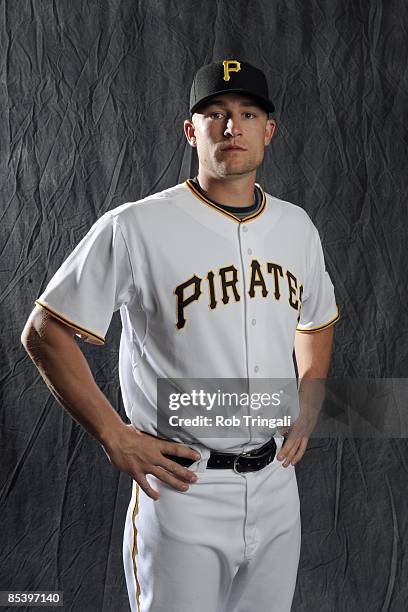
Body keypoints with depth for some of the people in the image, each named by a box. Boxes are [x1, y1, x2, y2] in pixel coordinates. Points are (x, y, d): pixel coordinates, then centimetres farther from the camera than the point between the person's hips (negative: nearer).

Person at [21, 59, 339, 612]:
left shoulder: (297, 227, 5)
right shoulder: (136, 228, -14)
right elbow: (45, 333, -9)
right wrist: (115, 436, -13)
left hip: (276, 488, 6)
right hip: (181, 489, -5)